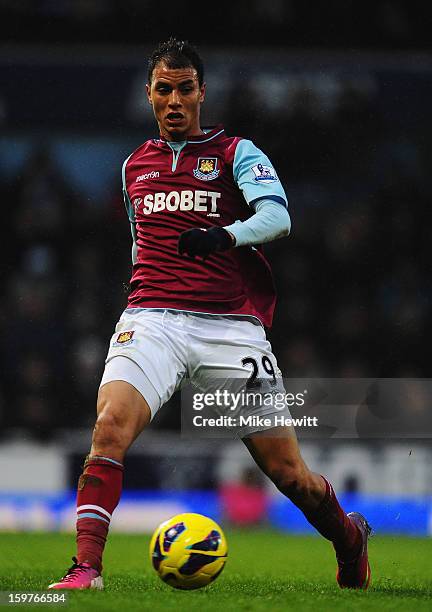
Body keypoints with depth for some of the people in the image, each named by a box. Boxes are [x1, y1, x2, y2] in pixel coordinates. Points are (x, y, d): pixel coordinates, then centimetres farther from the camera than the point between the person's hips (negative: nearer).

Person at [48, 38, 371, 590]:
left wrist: (226, 235, -30)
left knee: (287, 471, 0)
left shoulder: (237, 153, 6)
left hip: (232, 327, -2)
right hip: (152, 320, 2)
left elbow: (277, 217, -12)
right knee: (110, 424, -27)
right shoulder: (135, 165, 19)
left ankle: (350, 541, 30)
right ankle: (86, 569, -29)